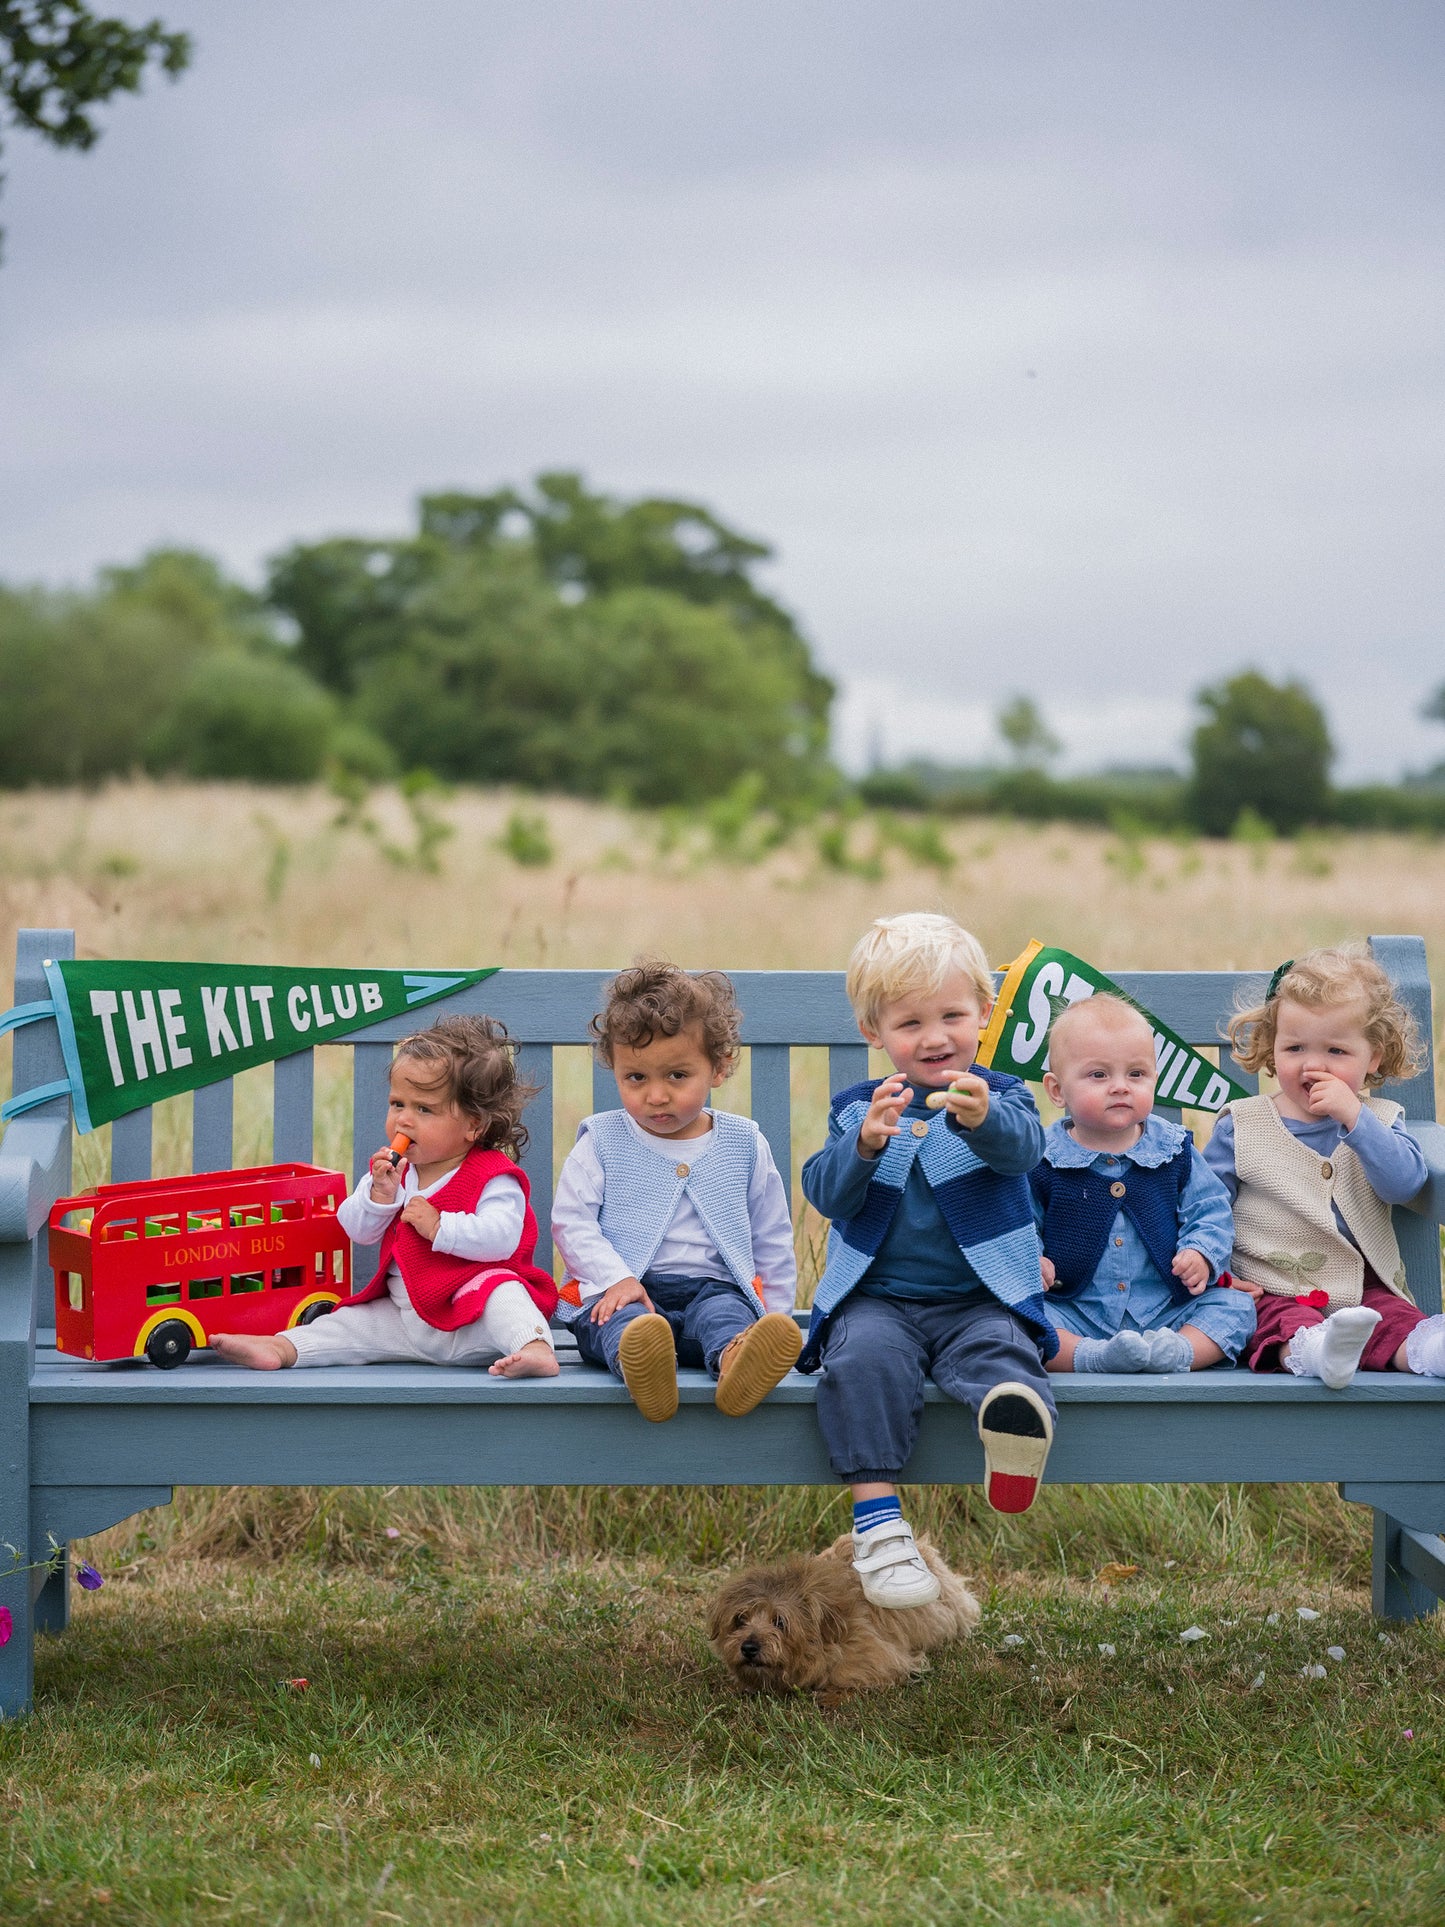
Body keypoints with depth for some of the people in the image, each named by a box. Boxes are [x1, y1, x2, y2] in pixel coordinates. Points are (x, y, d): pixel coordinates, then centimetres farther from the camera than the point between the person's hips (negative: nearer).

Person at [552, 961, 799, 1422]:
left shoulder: (745, 1145, 14)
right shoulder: (602, 1142, 10)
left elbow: (772, 1239, 21)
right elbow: (571, 1221, 4)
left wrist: (775, 1317, 14)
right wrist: (617, 1278, -12)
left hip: (713, 1286, 1)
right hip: (620, 1293, -1)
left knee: (721, 1313, -35)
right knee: (620, 1321, -37)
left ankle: (736, 1357, -68)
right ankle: (635, 1364, -71)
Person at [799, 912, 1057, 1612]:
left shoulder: (1002, 1098, 6)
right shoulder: (855, 1108, 12)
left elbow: (1021, 1148, -18)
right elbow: (825, 1194, -3)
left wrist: (982, 1120, -43)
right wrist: (864, 1145, -25)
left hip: (978, 1298, -1)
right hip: (878, 1297, 1)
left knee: (1000, 1349, -33)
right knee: (864, 1356, -30)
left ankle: (1016, 1418, -64)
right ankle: (878, 1523, -35)